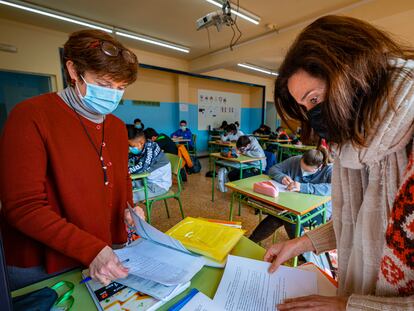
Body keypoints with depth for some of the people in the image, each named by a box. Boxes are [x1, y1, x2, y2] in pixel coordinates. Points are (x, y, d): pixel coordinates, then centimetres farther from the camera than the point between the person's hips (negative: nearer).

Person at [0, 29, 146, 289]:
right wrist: (91, 250, -26)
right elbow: (23, 207, -19)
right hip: (43, 267, -5)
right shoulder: (32, 117, -17)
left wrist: (129, 208, -8)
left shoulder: (118, 126, 2)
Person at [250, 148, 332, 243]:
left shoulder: (329, 170, -13)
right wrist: (282, 177, -19)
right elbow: (273, 169, 4)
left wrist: (303, 187, -41)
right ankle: (249, 242, -9)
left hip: (319, 210, -3)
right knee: (275, 218, -25)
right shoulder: (295, 161, -3)